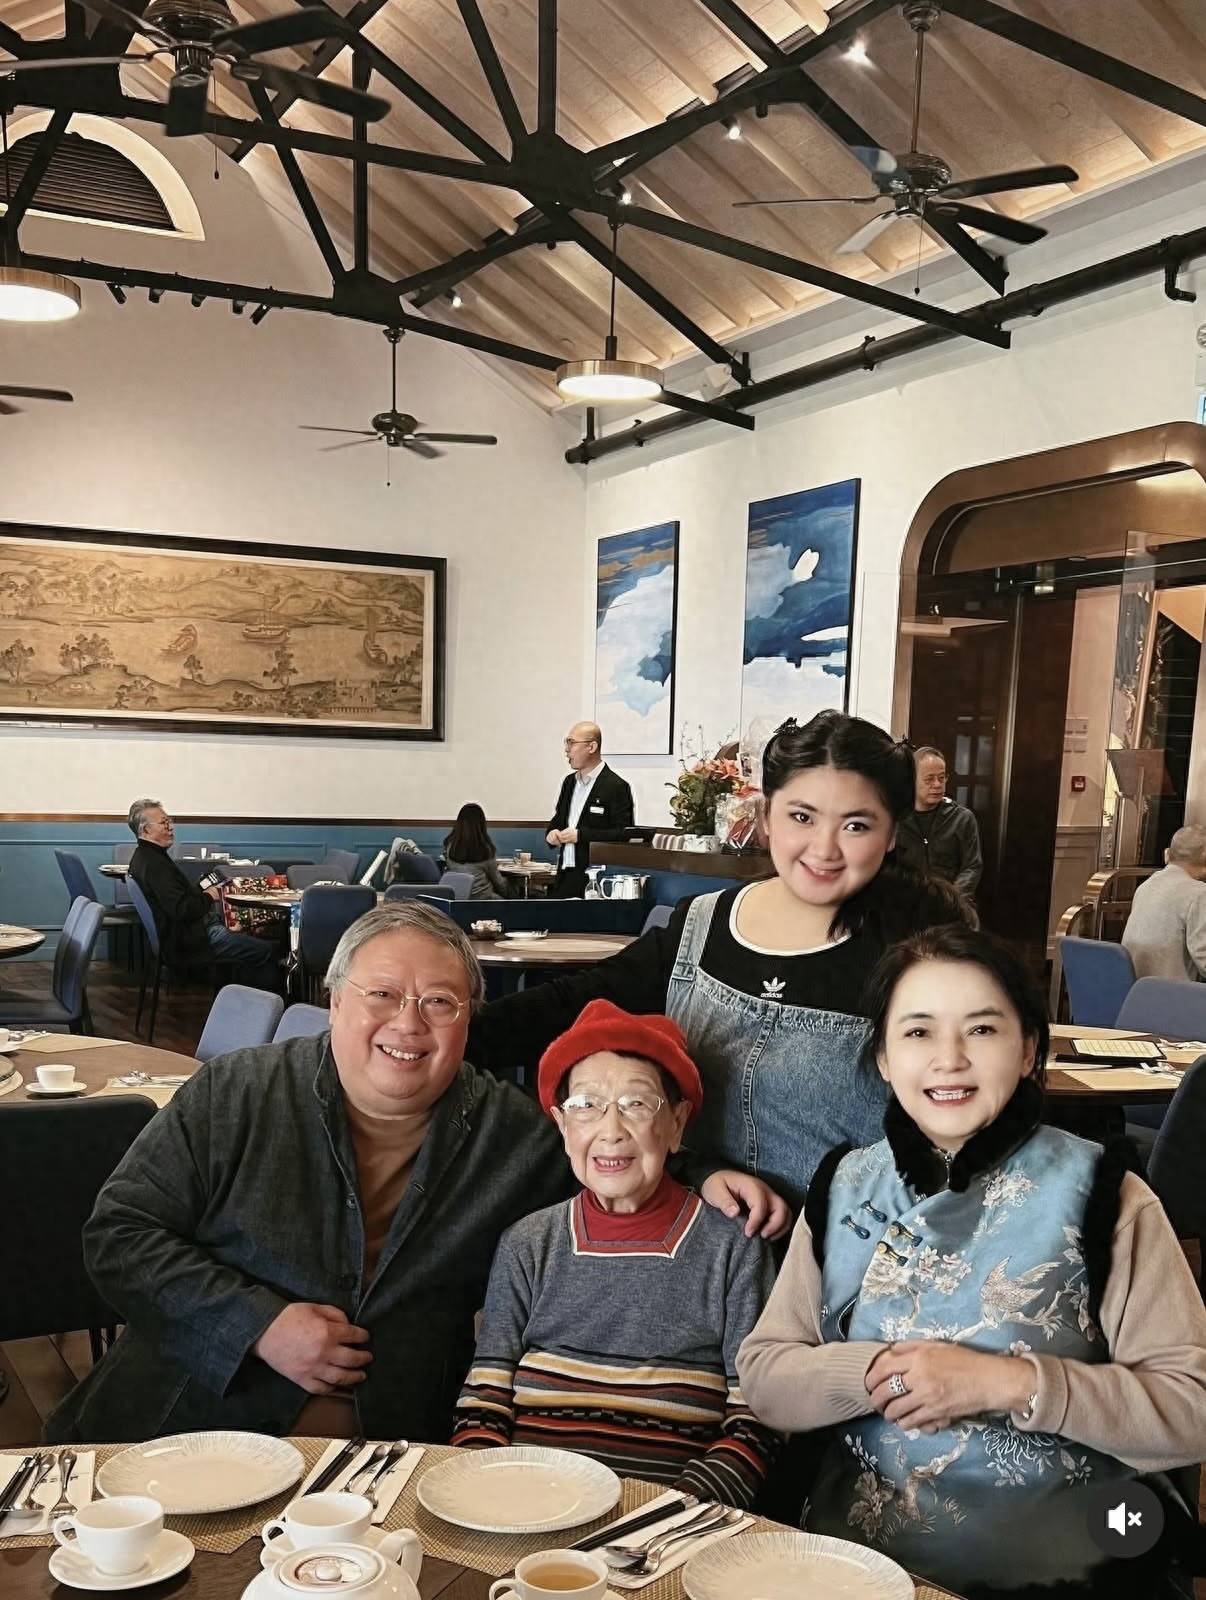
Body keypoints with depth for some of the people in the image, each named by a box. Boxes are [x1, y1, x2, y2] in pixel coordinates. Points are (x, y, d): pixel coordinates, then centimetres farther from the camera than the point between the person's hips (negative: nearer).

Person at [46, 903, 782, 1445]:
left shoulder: (515, 1132, 4)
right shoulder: (232, 1095, 1)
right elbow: (119, 1234, 0)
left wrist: (703, 1177, -3)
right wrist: (258, 1323, -11)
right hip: (179, 1435, -1)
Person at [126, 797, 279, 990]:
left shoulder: (145, 857, 12)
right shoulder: (153, 864, -22)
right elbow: (181, 910, -28)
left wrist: (202, 891, 4)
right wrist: (208, 897, -11)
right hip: (191, 943, -11)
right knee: (268, 952, -13)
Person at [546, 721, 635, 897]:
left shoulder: (616, 786, -9)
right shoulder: (570, 781, 15)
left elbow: (623, 834, -15)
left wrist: (580, 835, -18)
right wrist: (552, 833, 2)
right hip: (565, 876, 7)